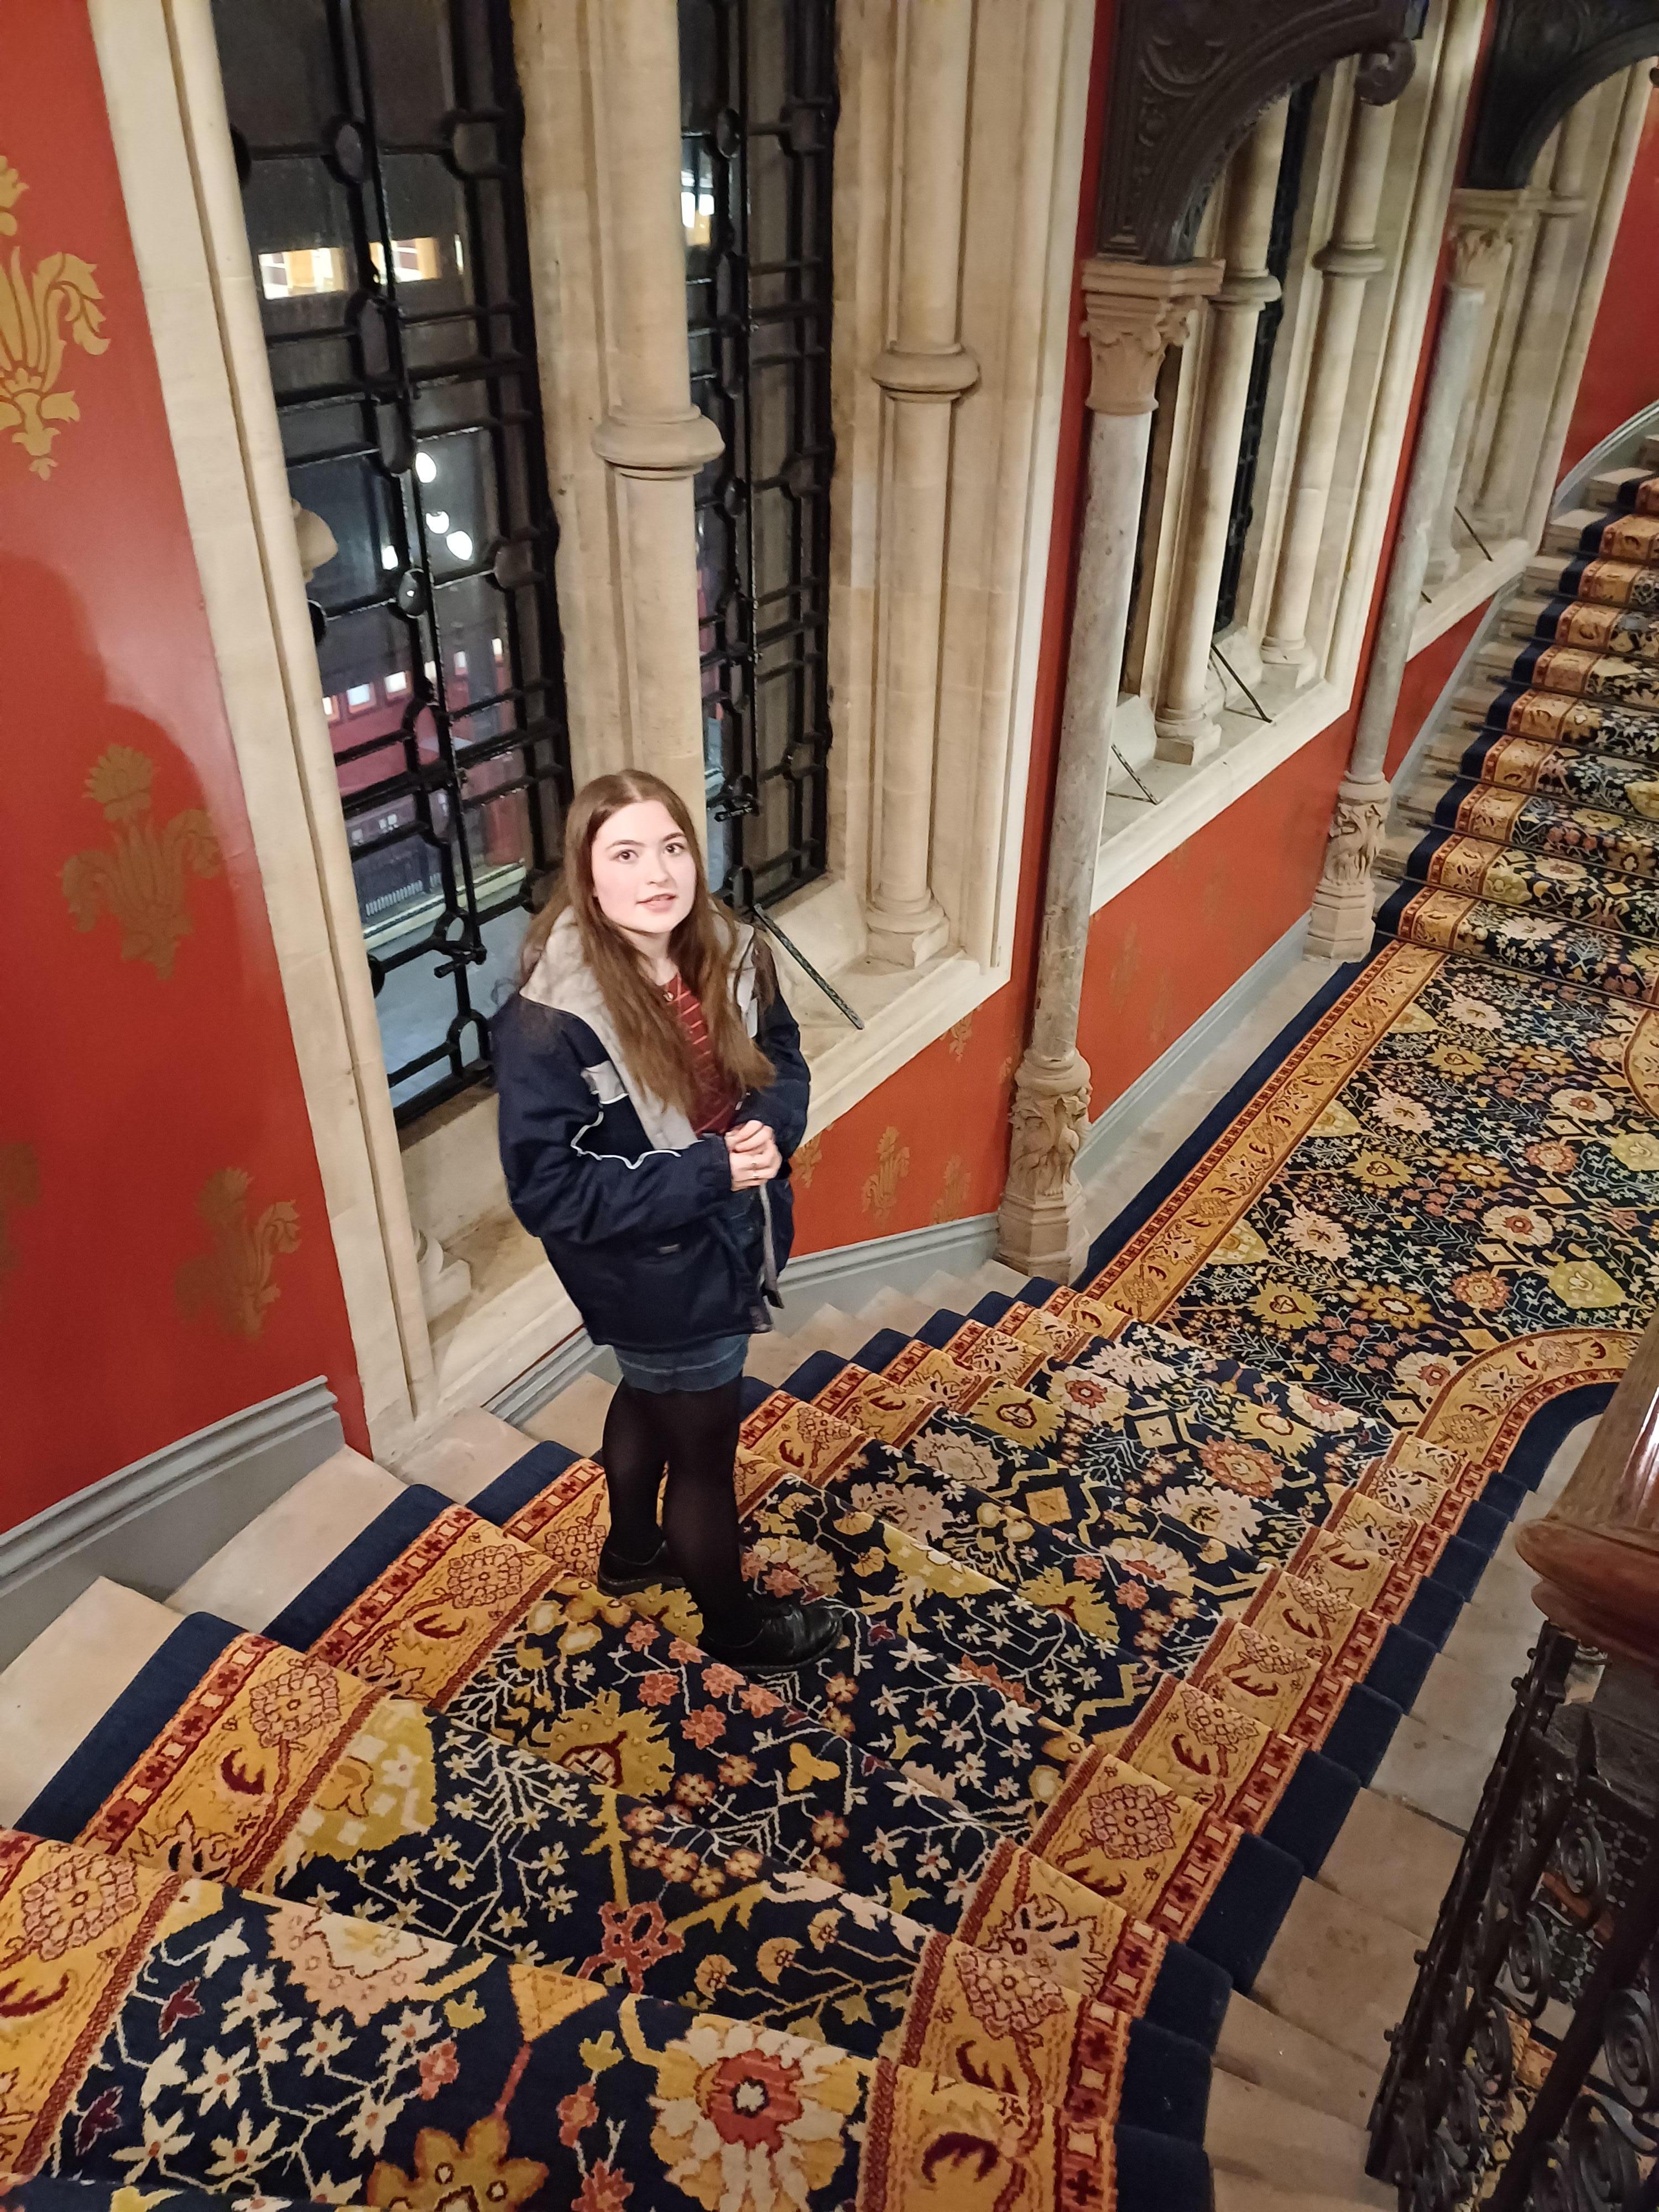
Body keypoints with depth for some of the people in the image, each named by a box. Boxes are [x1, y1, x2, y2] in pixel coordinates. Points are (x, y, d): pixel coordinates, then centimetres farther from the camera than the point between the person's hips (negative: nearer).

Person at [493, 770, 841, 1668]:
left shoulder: (727, 953, -11)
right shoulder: (549, 1022, -30)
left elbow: (782, 1057, 5)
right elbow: (546, 1191, -26)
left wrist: (770, 1126, -18)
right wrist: (704, 1172, -30)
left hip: (727, 1241, 7)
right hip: (658, 1275, -7)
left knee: (651, 1397, 30)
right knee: (705, 1446, 15)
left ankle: (632, 1551, 59)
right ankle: (732, 1622, 43)